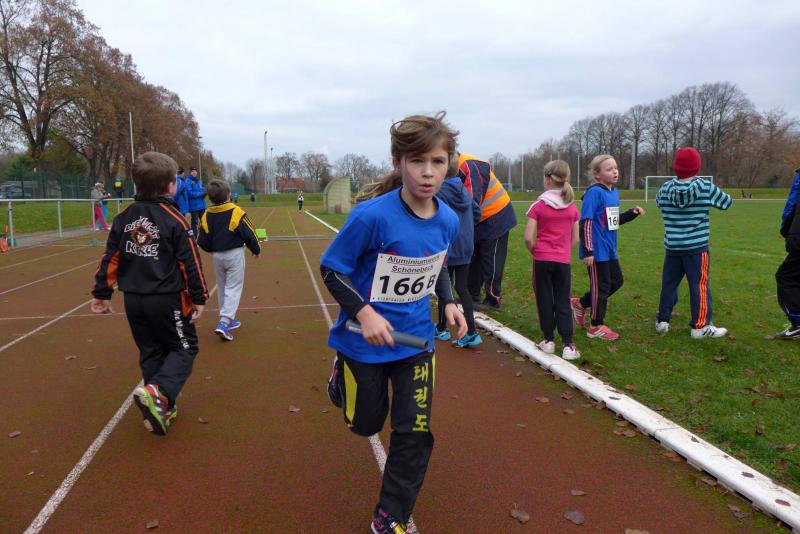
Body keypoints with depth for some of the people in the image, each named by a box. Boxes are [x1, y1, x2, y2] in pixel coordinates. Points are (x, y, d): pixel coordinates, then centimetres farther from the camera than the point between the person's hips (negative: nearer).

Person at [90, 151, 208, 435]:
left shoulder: (124, 217, 4)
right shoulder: (173, 219, -12)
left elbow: (110, 258, 6)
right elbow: (190, 262, -11)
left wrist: (102, 293, 15)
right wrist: (199, 297, -4)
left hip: (133, 300, 6)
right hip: (167, 299, -5)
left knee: (151, 352, 17)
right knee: (183, 348, 8)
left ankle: (160, 409, 23)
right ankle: (157, 392, -16)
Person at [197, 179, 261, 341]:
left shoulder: (206, 215, -2)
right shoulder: (236, 212, -15)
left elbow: (202, 242, 1)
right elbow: (249, 234, -11)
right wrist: (256, 250, 5)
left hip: (217, 256, 5)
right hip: (234, 255, -5)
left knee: (222, 288, 18)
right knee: (233, 288, -1)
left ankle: (229, 321, 28)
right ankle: (224, 323, -13)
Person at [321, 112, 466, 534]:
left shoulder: (448, 220, -8)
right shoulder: (372, 215, -26)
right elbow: (331, 269, -16)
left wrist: (448, 302, -3)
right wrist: (364, 313, -27)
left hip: (416, 339, 4)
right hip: (365, 339, -4)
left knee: (414, 433, 5)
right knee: (366, 423, 16)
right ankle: (343, 374, 49)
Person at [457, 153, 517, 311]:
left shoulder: (470, 166, -27)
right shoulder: (457, 170, 1)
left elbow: (473, 200, -34)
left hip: (496, 219, -9)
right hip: (479, 222, 9)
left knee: (491, 262, 0)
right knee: (473, 259, 15)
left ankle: (493, 300, 11)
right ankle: (472, 295, 27)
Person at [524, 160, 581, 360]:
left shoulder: (538, 206, -7)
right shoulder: (572, 208, 2)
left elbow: (529, 238, -12)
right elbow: (575, 239, 6)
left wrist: (536, 251, 5)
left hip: (542, 260, -2)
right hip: (563, 261, 2)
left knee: (544, 300, 9)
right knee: (563, 302, 7)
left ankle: (549, 340, 16)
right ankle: (568, 345, 3)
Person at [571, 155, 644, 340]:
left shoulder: (614, 192, 9)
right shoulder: (594, 192, -16)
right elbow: (585, 222, -20)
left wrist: (632, 213, 3)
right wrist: (587, 251, -22)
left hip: (610, 249, 9)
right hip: (597, 250, -9)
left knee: (616, 281, 17)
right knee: (601, 286, 2)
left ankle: (580, 304, 29)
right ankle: (596, 327, 18)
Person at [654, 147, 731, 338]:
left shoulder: (665, 188, -1)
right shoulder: (706, 187, -9)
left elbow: (658, 202, 21)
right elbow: (727, 202, 6)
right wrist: (714, 194, 24)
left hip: (672, 247, 4)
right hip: (696, 247, -3)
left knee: (669, 283, 13)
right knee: (700, 286, 3)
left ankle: (662, 320, 21)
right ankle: (700, 326, 7)